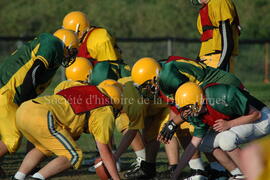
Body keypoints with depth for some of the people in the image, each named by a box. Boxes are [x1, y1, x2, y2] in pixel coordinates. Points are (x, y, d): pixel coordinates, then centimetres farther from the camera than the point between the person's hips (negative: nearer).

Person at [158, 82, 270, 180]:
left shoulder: (222, 97, -33)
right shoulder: (197, 113, -8)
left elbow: (256, 114, -23)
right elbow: (194, 144, -1)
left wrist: (229, 124, -28)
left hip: (261, 120, -8)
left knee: (226, 140, -30)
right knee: (205, 144, 1)